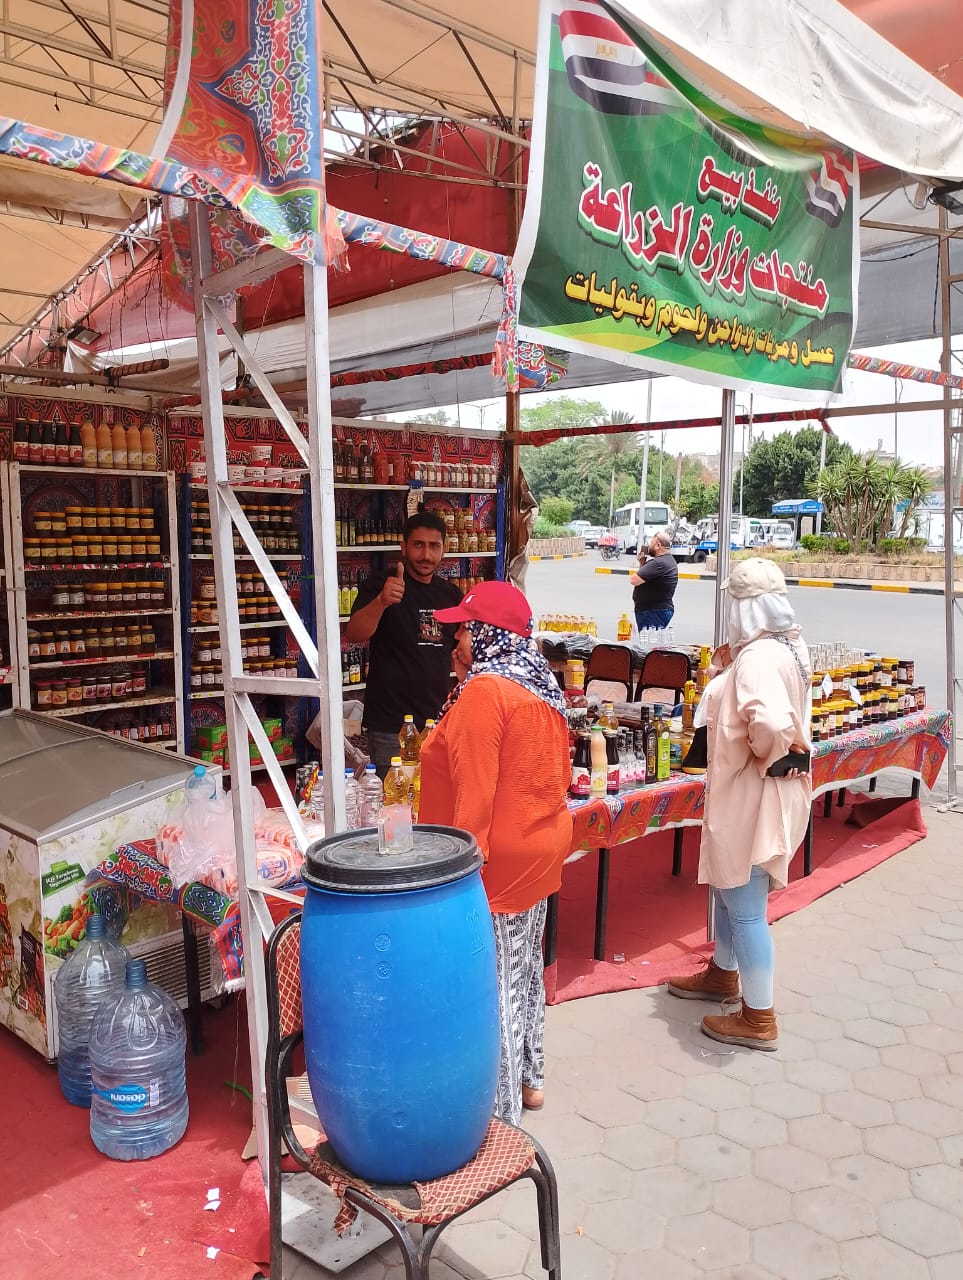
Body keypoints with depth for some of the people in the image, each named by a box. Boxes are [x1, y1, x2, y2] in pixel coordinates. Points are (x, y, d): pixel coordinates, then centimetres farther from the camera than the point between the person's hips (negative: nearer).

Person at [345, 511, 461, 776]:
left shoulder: (450, 594, 9)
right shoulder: (381, 585, -8)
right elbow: (354, 635, -25)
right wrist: (382, 601, -43)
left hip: (439, 718, 6)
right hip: (390, 727, -5)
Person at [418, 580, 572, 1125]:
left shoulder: (484, 692, -21)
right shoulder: (542, 686, 7)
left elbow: (475, 792, -23)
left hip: (498, 859, -9)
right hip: (541, 850, 10)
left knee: (491, 984, 4)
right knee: (523, 967, 21)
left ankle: (499, 1106, 17)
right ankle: (529, 1078, 37)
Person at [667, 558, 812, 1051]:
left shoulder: (759, 655, -26)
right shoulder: (788, 646, 6)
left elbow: (771, 723, -42)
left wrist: (761, 755, -23)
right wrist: (727, 666, 2)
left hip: (752, 794, -10)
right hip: (750, 792, 10)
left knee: (746, 907, 4)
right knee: (727, 889, 26)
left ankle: (759, 1020, 19)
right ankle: (724, 974, 45)